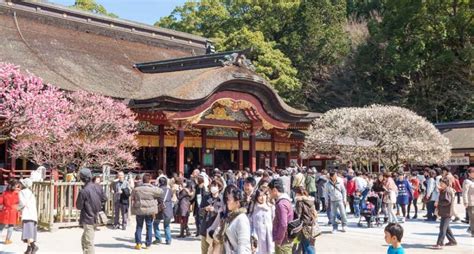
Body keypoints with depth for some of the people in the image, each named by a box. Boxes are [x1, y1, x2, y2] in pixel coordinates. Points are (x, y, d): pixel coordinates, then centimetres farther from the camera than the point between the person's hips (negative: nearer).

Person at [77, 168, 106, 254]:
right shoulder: (97, 187, -2)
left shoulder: (83, 191, -20)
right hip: (96, 218, 7)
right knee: (84, 240, 24)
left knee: (88, 243, -2)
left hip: (88, 219, -7)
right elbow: (103, 199, 11)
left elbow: (79, 206, -11)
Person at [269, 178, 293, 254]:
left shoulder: (281, 204, -19)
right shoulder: (285, 201, 11)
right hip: (286, 241, 10)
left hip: (283, 243, -10)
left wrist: (278, 241, -17)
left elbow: (283, 225, -26)